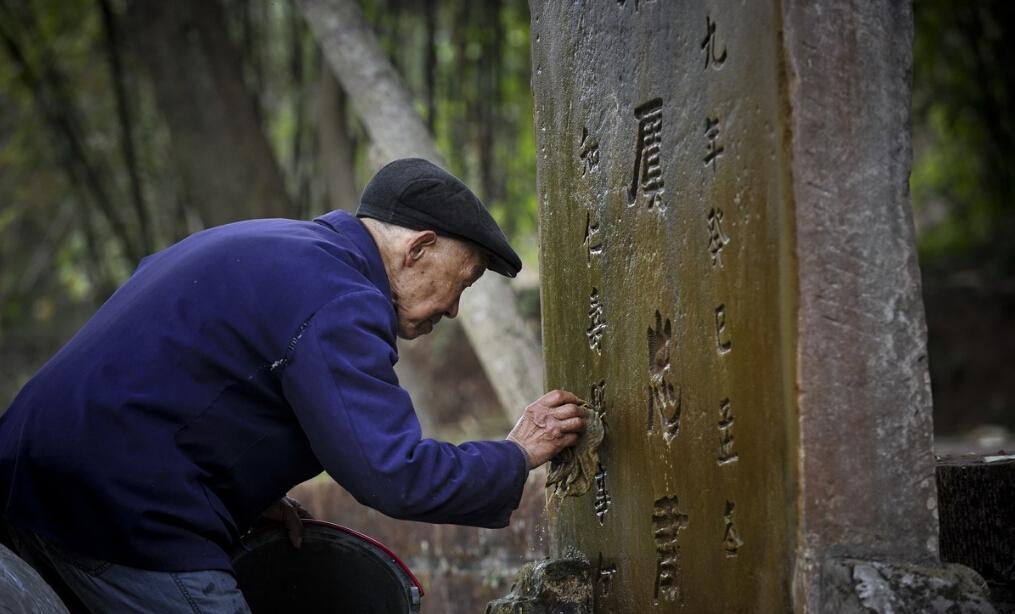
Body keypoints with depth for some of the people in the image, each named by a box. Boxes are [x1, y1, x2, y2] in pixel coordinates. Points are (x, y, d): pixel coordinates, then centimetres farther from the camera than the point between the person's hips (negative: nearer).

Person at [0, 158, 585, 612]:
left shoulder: (261, 242, 19)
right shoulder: (338, 303, -14)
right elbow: (396, 477, -20)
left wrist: (254, 491, 20)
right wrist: (518, 456, -4)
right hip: (125, 514, -10)